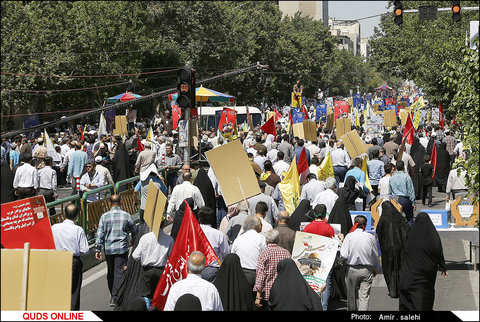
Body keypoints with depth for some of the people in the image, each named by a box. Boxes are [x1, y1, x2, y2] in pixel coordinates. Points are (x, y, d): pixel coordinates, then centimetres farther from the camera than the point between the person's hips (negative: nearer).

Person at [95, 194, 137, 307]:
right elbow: (134, 231, 9)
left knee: (110, 272, 16)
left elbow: (100, 234, -4)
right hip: (122, 249, -2)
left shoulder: (104, 216, -2)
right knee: (119, 272, -4)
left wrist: (98, 249, 1)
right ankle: (114, 297, -14)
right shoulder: (126, 216, -2)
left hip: (108, 248, 2)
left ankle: (113, 295, 27)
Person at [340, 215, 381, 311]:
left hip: (352, 269, -1)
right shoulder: (370, 237, -3)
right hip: (367, 270, 1)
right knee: (364, 296, 1)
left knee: (351, 295, 15)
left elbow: (344, 255, -12)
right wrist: (375, 269, 23)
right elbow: (375, 255, 8)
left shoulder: (349, 236, -8)